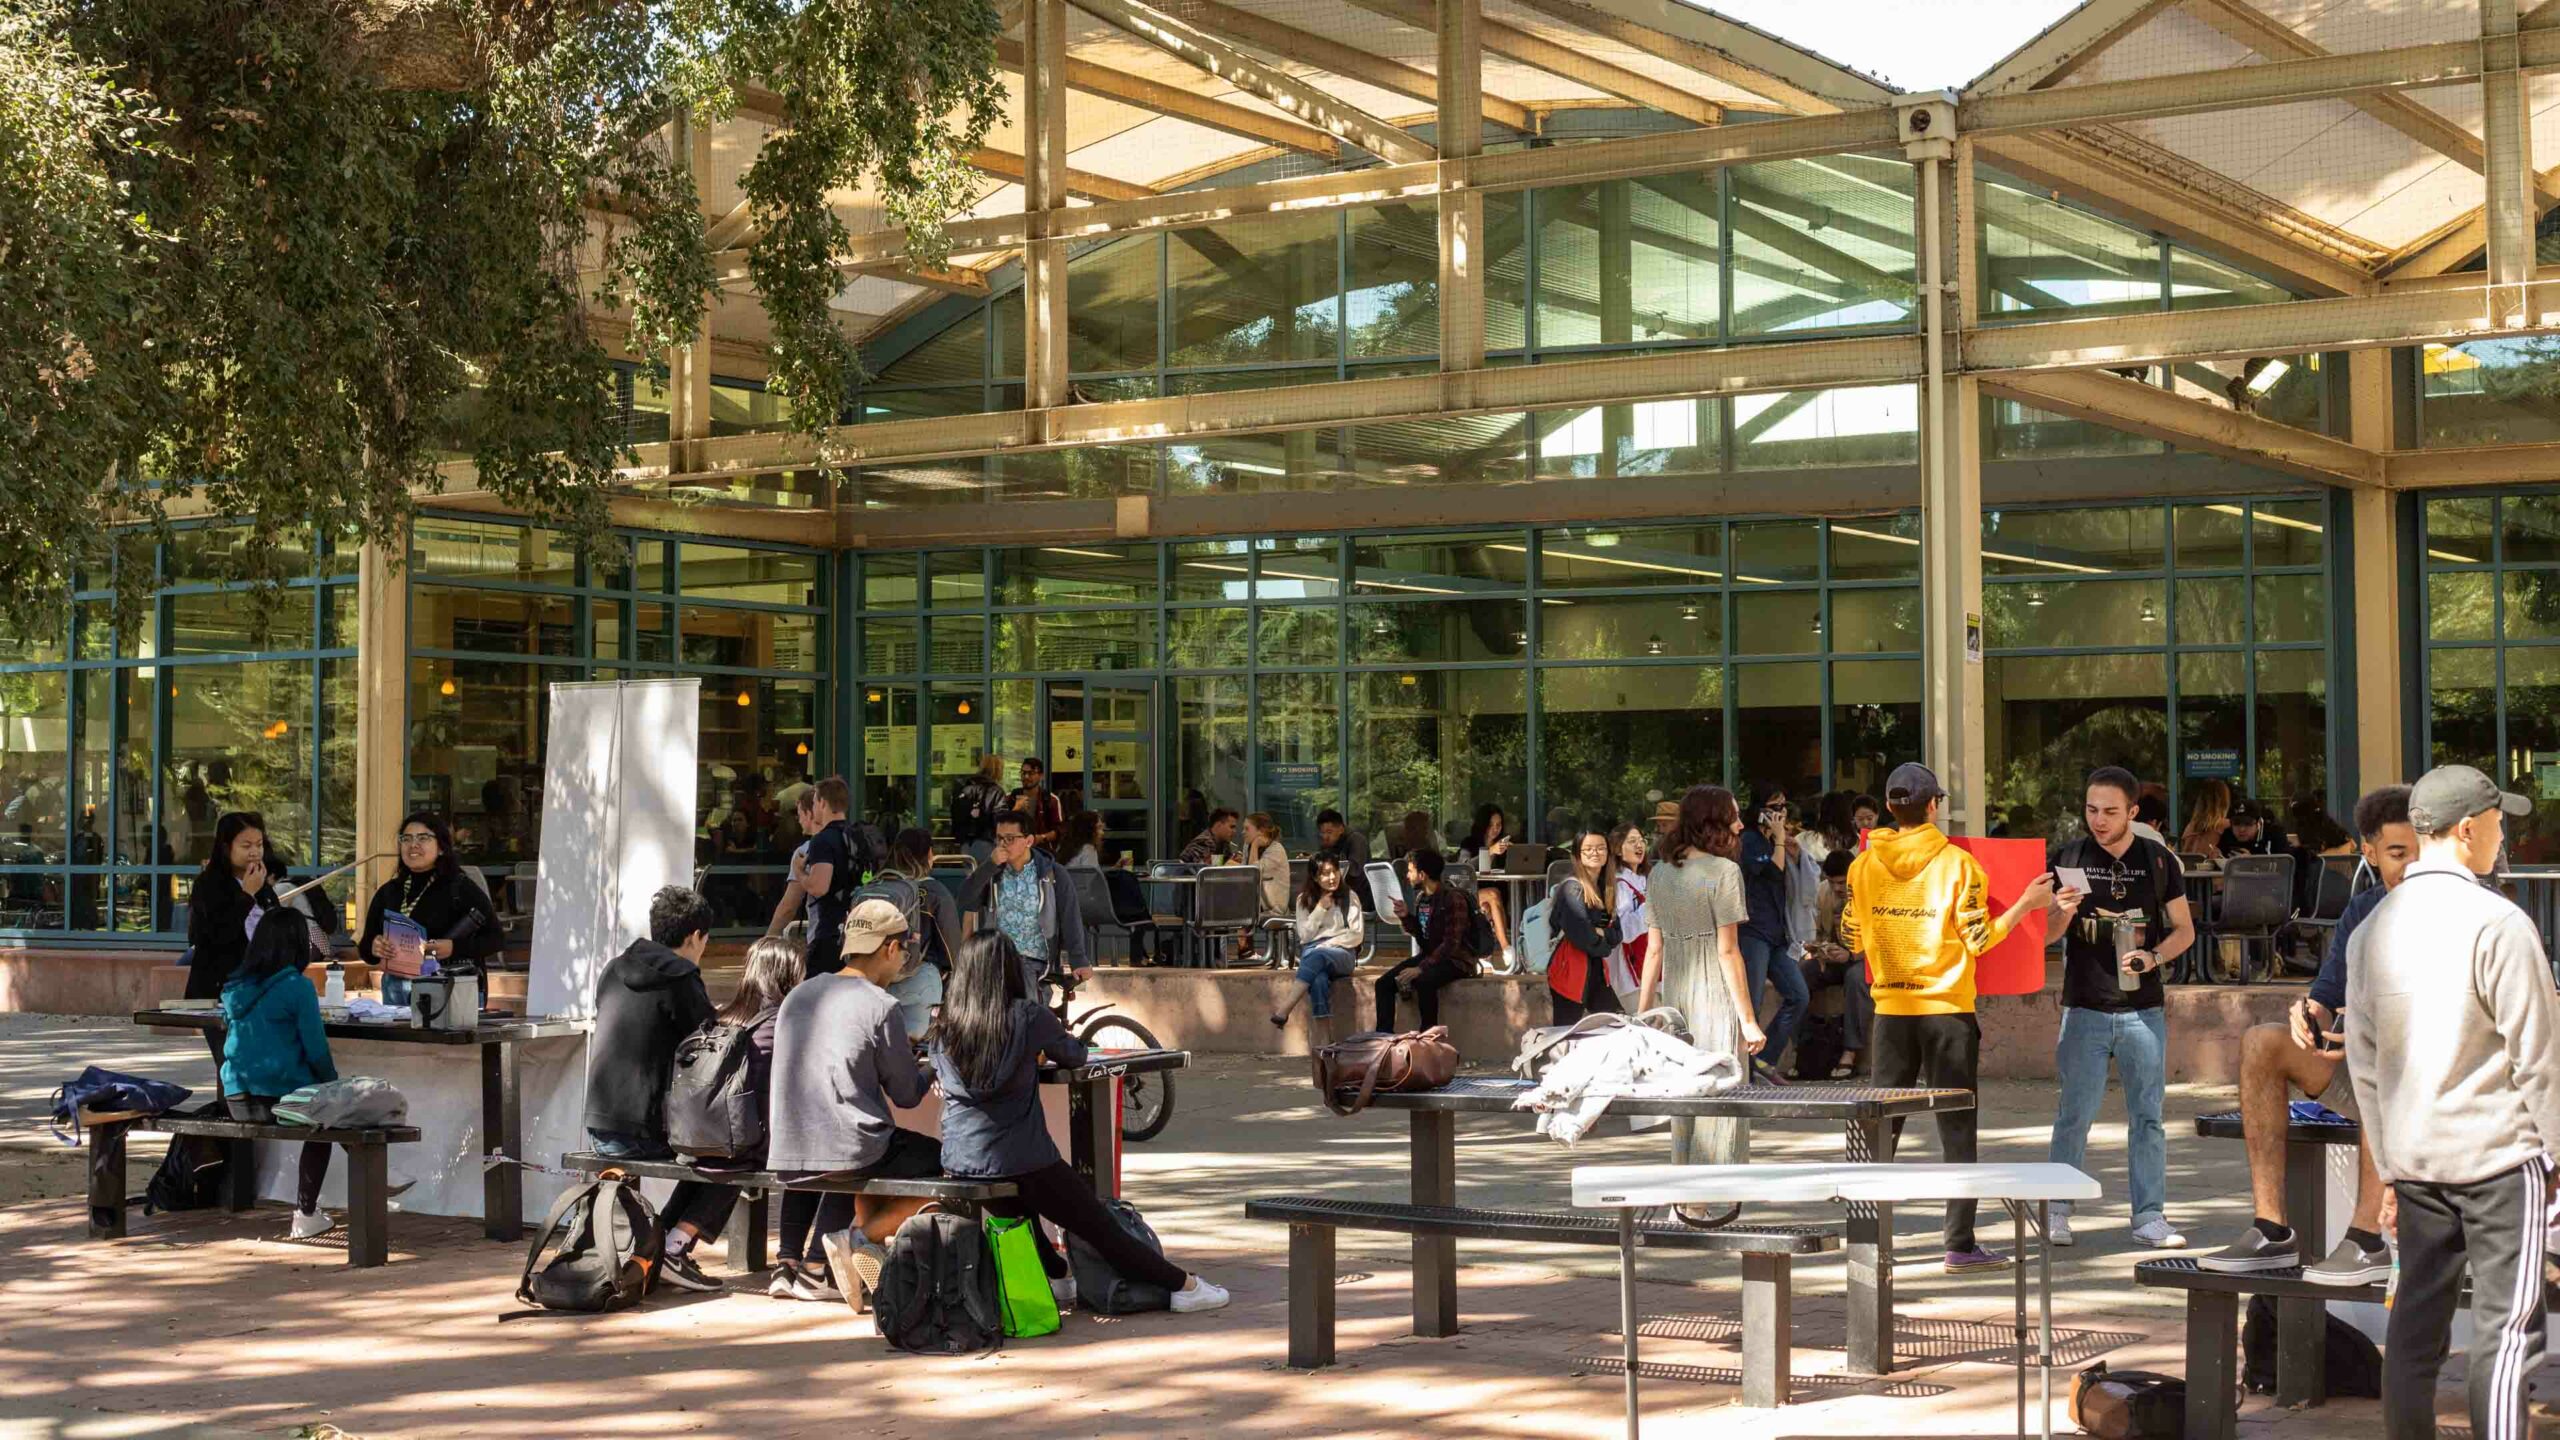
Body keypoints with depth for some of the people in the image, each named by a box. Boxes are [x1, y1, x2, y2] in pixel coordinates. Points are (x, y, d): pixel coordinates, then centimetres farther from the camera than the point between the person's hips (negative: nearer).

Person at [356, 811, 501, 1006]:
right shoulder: (388, 892, 13)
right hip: (396, 988, 4)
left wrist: (454, 948, -19)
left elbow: (496, 938, -4)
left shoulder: (461, 888, -1)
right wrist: (373, 948, -8)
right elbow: (364, 946, 16)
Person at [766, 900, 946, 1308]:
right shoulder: (881, 1006, -9)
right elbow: (907, 1095, -2)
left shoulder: (799, 994, 10)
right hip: (850, 1152, -7)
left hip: (787, 1153, 7)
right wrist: (929, 1071, 21)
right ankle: (861, 1236, -4)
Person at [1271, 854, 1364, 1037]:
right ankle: (1322, 1041, -47)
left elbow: (1357, 935, 3)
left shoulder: (1350, 897, 10)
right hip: (1311, 952, 1)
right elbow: (1304, 936, 5)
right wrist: (1320, 909, -3)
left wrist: (1329, 944, -10)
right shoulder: (1304, 899, 14)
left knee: (1318, 956, -39)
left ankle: (1285, 1011, -46)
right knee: (1318, 979, -37)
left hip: (1342, 954, -1)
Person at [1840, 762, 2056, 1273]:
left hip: (1892, 1011, 3)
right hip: (1947, 1011, -3)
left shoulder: (1864, 865, 1)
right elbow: (1978, 940, -9)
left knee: (1882, 1123, 9)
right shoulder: (1956, 863, -8)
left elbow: (1851, 938, 9)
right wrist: (2026, 904, 1)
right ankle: (1960, 1245, 3)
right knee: (1957, 1128, 3)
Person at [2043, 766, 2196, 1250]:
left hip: (2143, 1007, 1)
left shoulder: (2159, 861, 5)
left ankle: (2149, 1216, 9)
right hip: (2085, 1006, -1)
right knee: (2074, 1114, -2)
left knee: (2147, 1115, 3)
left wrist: (2152, 957, -10)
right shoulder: (2068, 858, 4)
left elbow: (2184, 929, 10)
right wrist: (2063, 912, -17)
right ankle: (2056, 1211, 7)